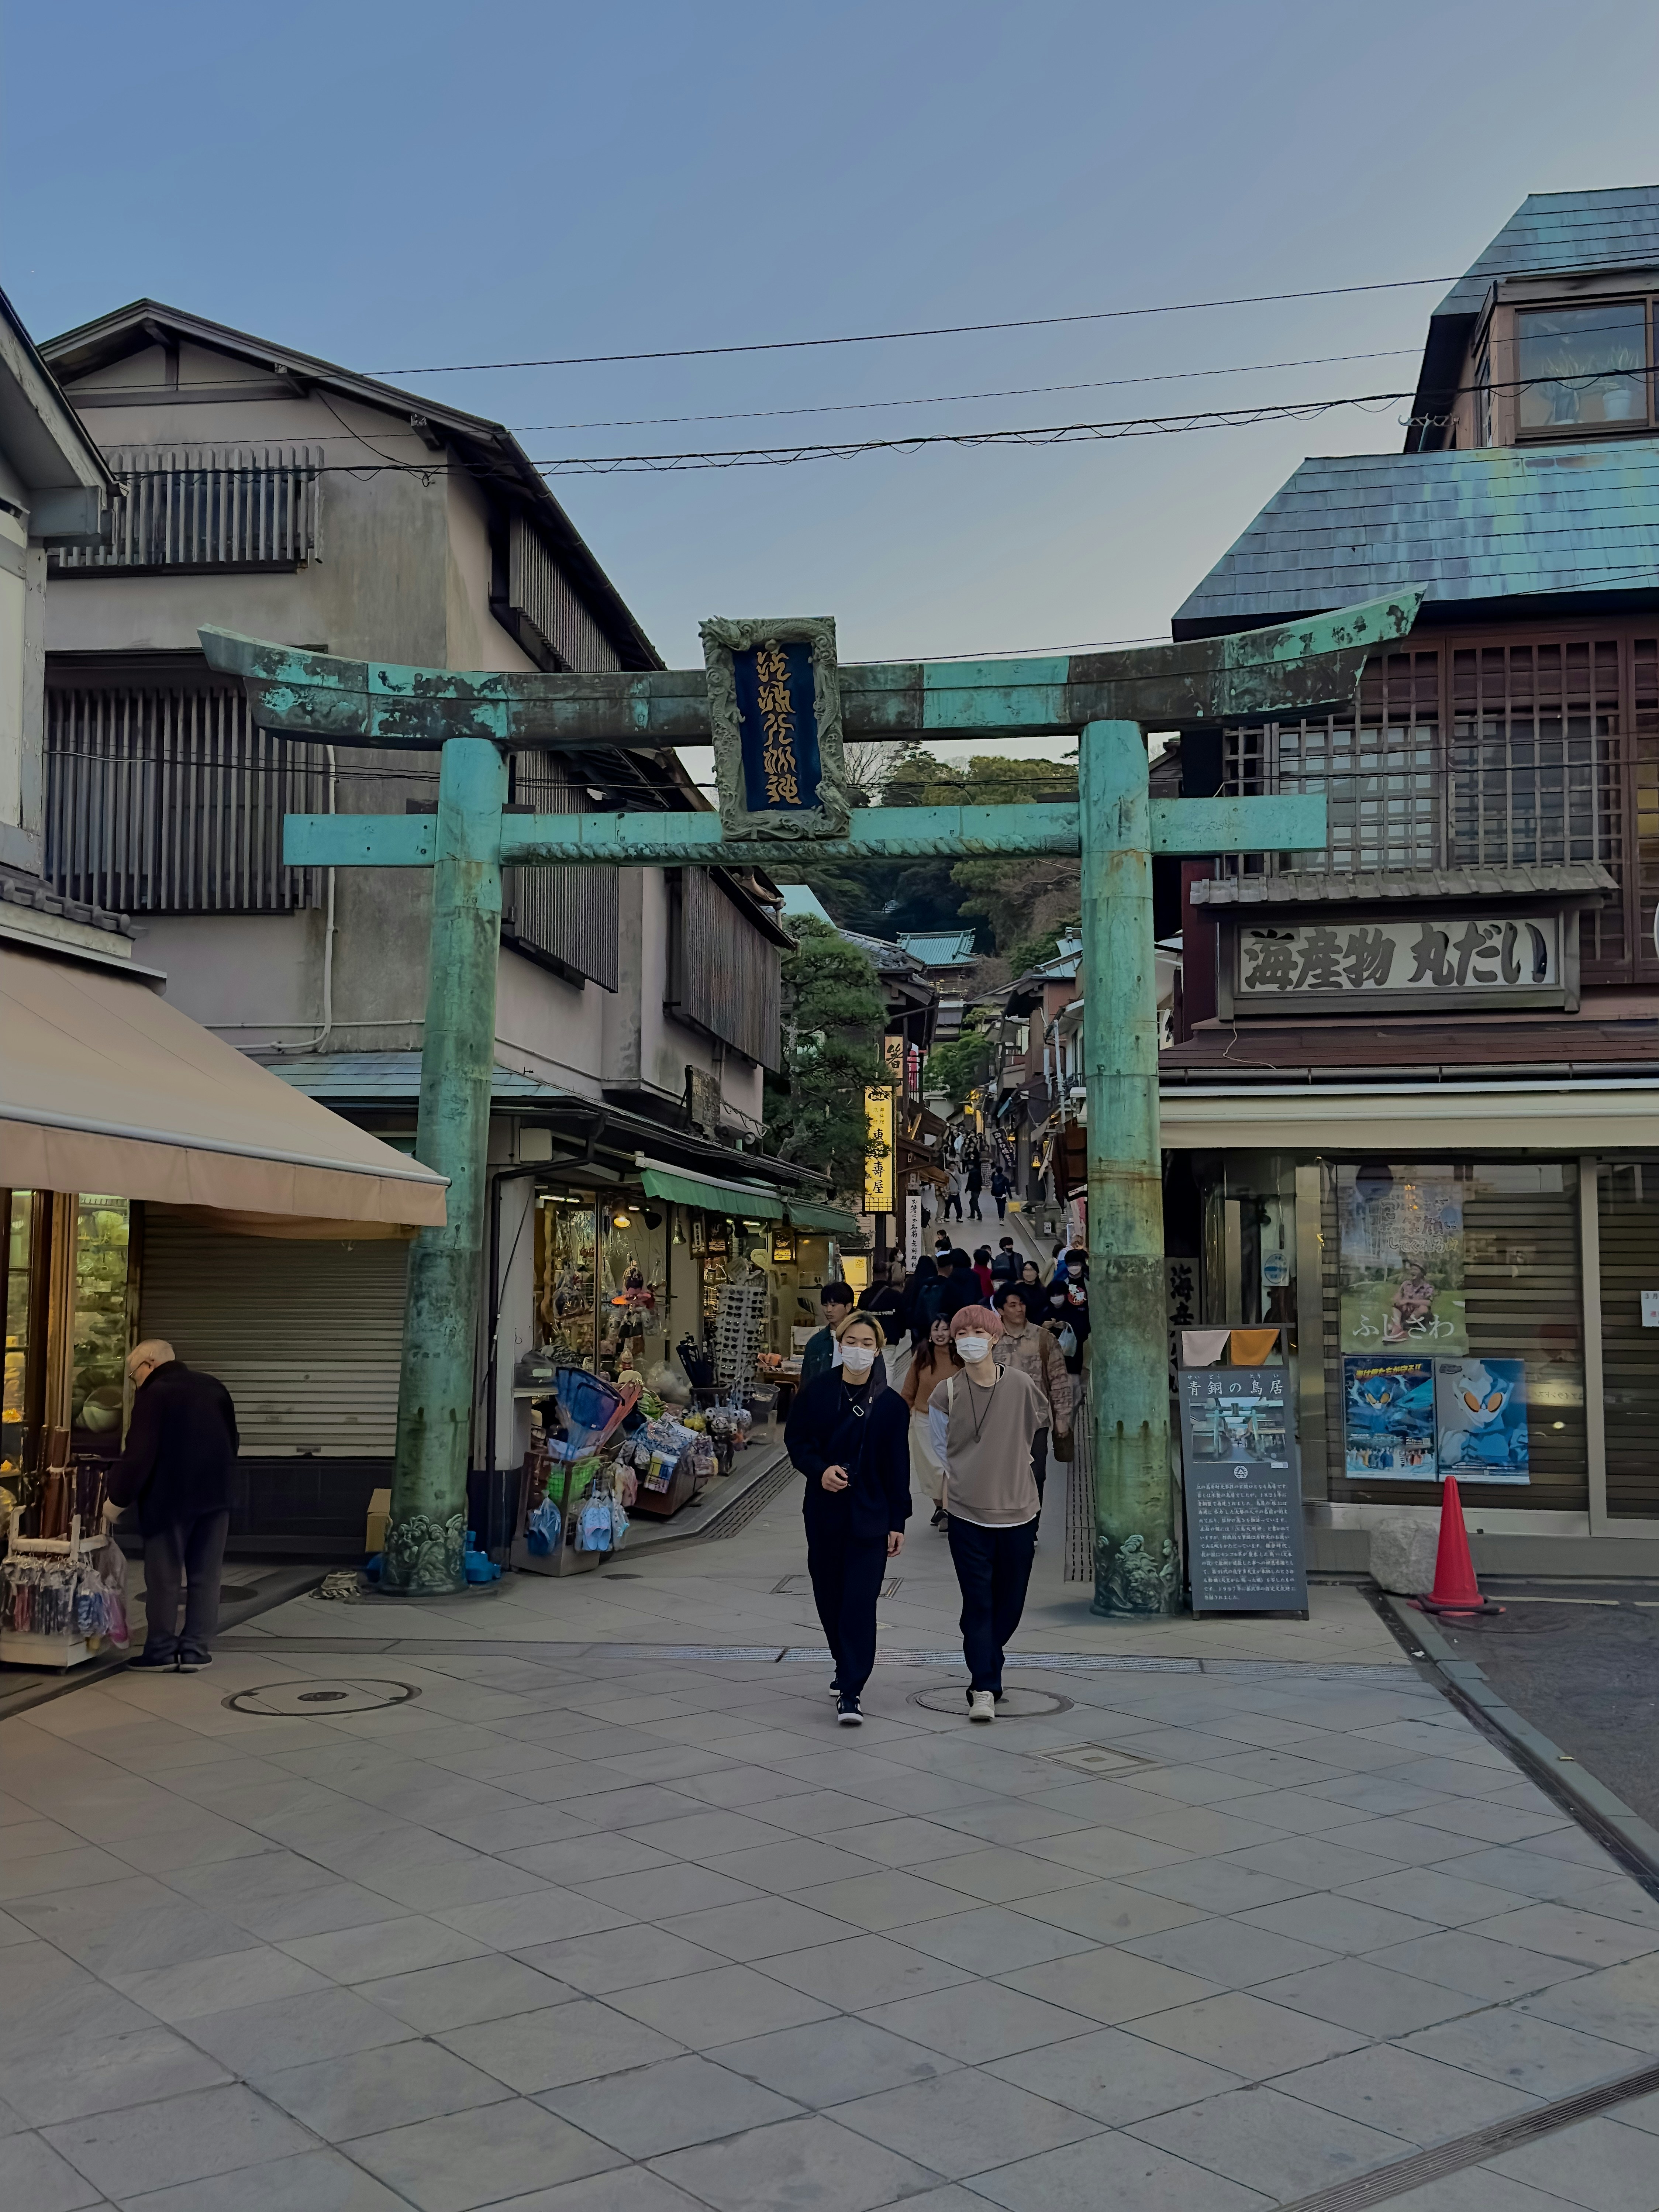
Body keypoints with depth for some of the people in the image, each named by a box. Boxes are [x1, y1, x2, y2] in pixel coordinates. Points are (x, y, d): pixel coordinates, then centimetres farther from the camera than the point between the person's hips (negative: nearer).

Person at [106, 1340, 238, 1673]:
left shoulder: (153, 1395, -8)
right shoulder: (215, 1388, 13)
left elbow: (138, 1455, -14)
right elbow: (233, 1444, 20)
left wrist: (117, 1496, -6)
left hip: (170, 1498, -6)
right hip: (215, 1495, 6)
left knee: (164, 1577, 5)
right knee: (205, 1576, 7)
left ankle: (161, 1650, 9)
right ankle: (196, 1649, 7)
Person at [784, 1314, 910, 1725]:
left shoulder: (891, 1404, -4)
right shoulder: (815, 1393, -1)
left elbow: (898, 1468, -1)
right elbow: (795, 1440, 5)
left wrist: (898, 1522, -2)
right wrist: (819, 1470, -15)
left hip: (870, 1516, -2)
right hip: (824, 1512, 2)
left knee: (860, 1603, -7)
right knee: (829, 1596, 13)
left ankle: (850, 1693, -6)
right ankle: (847, 1669, 35)